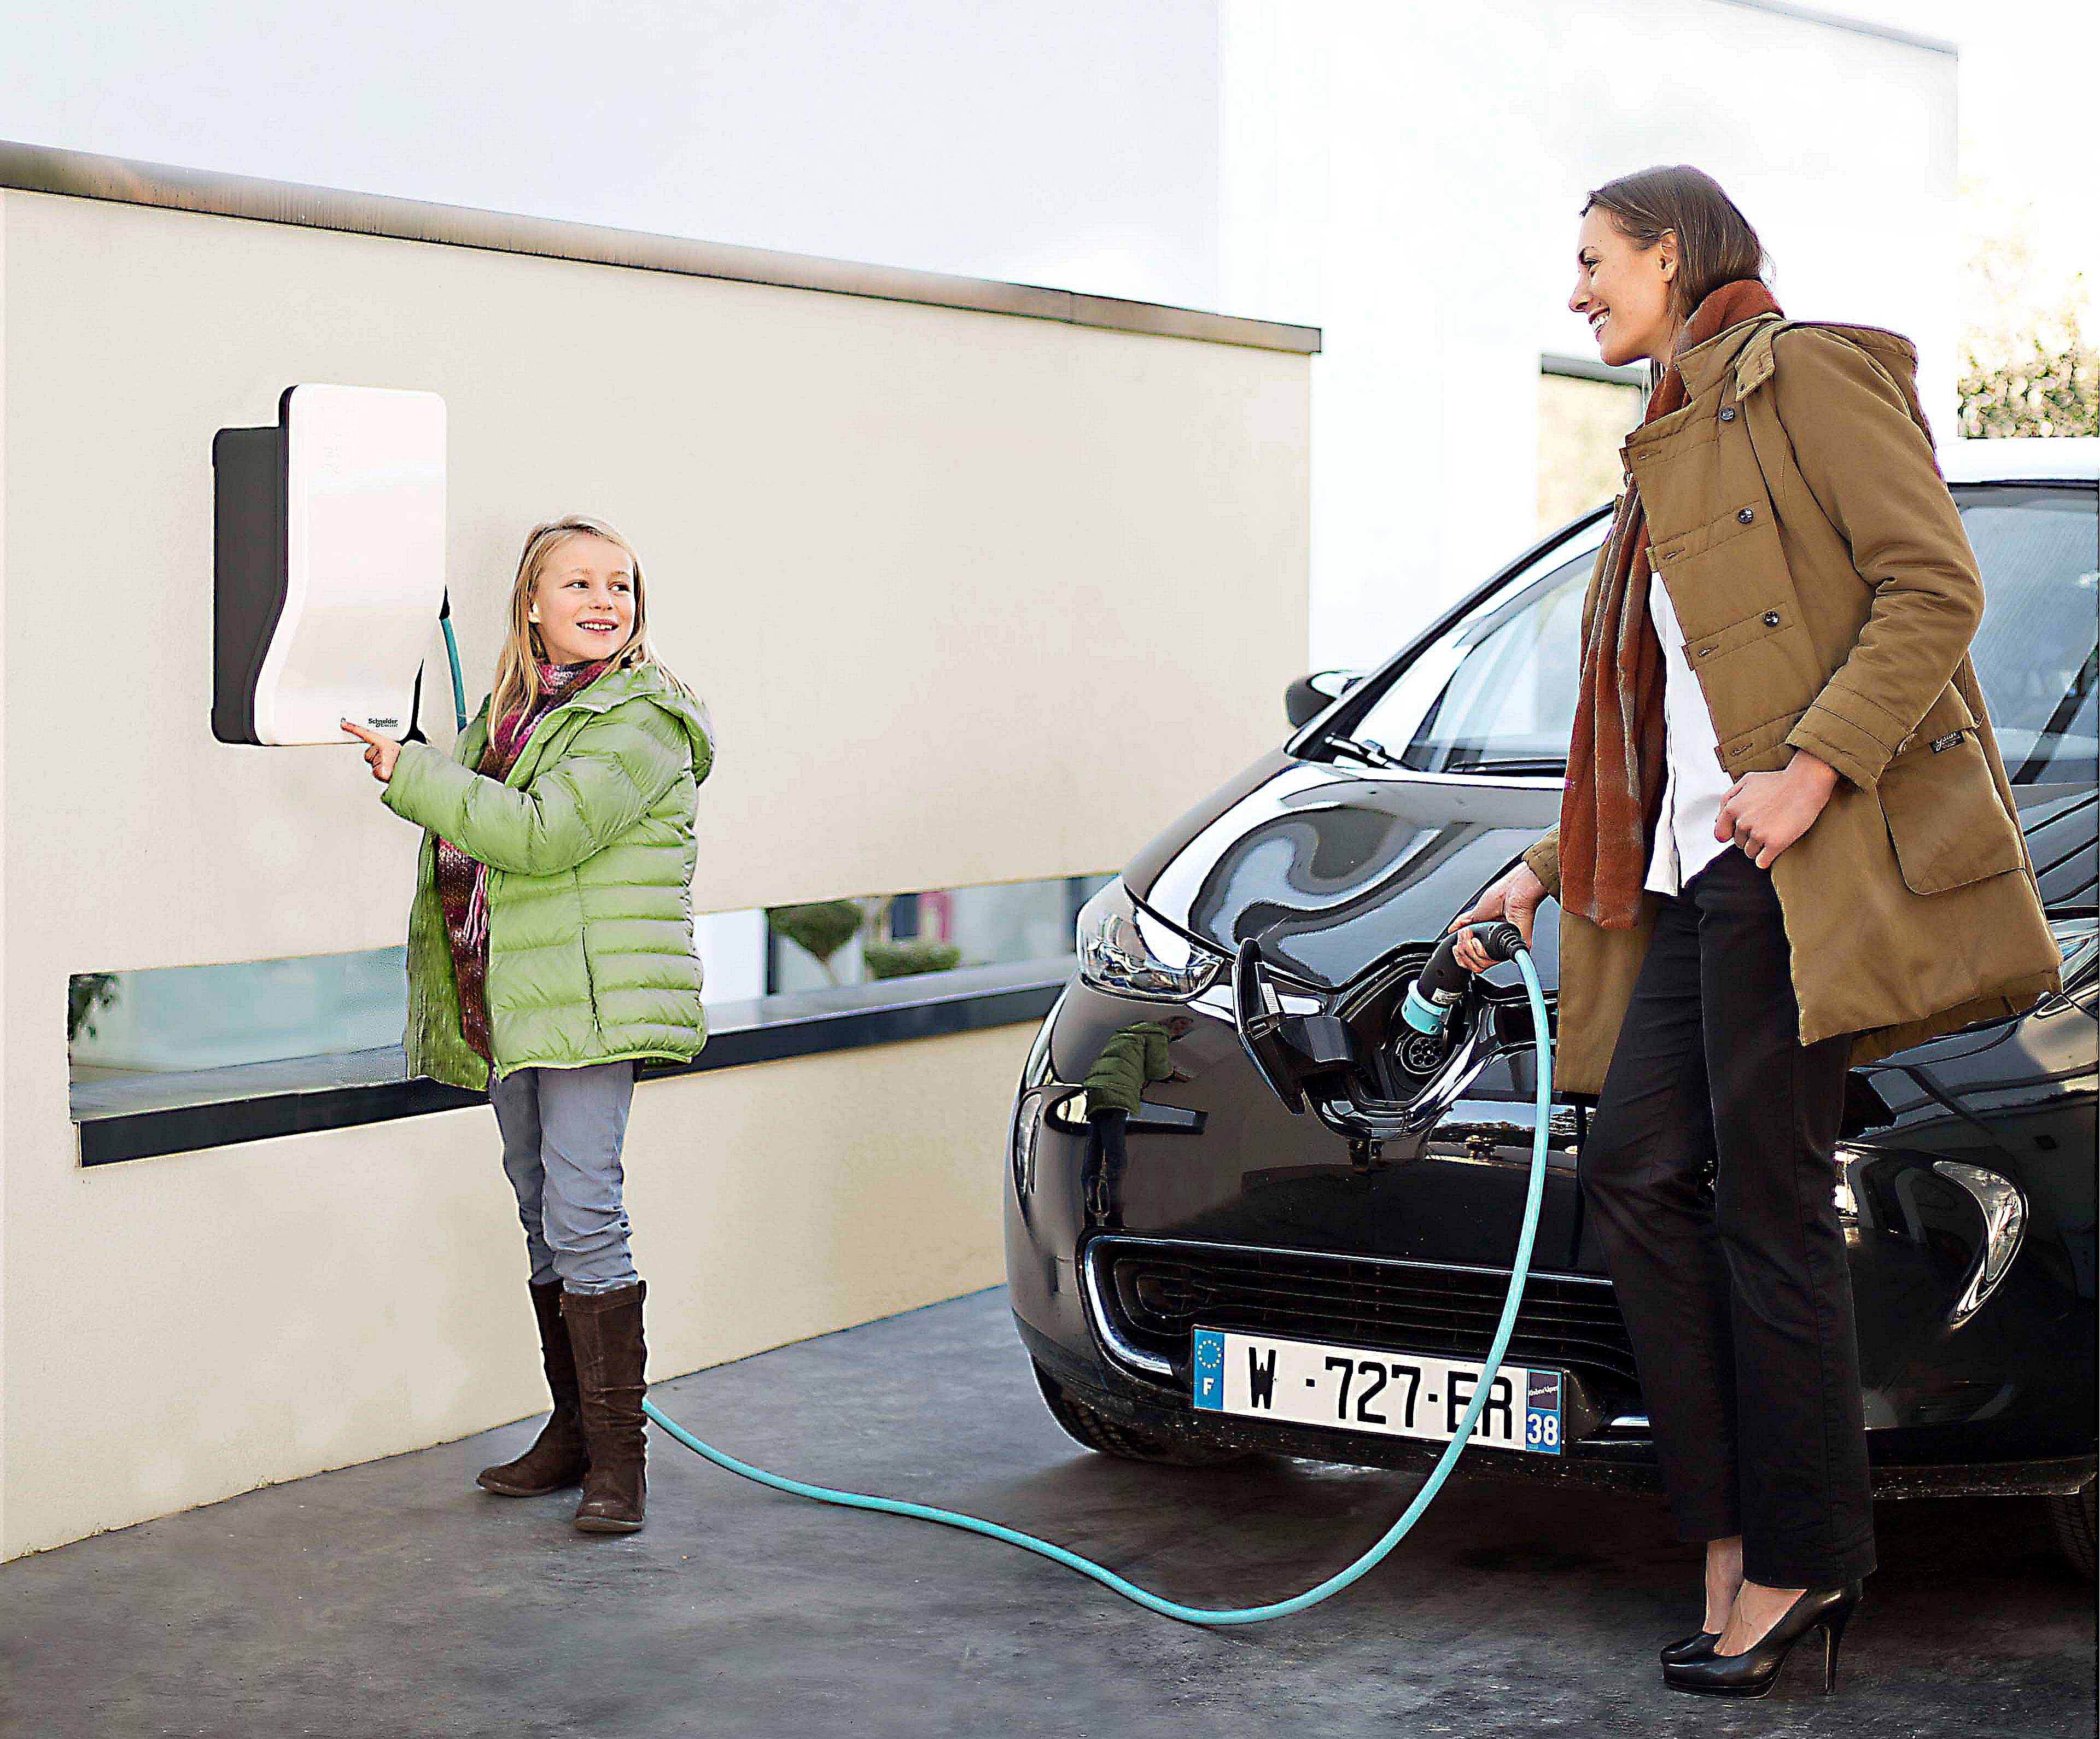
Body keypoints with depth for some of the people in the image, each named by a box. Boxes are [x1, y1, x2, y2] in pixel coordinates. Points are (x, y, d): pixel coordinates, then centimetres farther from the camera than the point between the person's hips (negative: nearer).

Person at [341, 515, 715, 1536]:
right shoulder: (508, 714, 16)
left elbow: (544, 834, -20)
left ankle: (618, 1456, -6)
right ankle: (573, 1431, 22)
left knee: (581, 1216, -12)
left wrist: (413, 775, -17)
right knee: (543, 1218, 12)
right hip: (507, 1006, 8)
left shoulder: (638, 721, -9)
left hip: (590, 1003, -8)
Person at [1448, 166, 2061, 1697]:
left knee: (1768, 1198, -7)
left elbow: (1935, 586, -12)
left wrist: (1817, 767, -21)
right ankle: (1738, 1532, 4)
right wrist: (1556, 870, 26)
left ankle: (1802, 1557, 1)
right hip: (1699, 863, 9)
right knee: (1638, 1168, -1)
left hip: (1810, 855, -9)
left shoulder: (1806, 371, 0)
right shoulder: (1676, 447, 26)